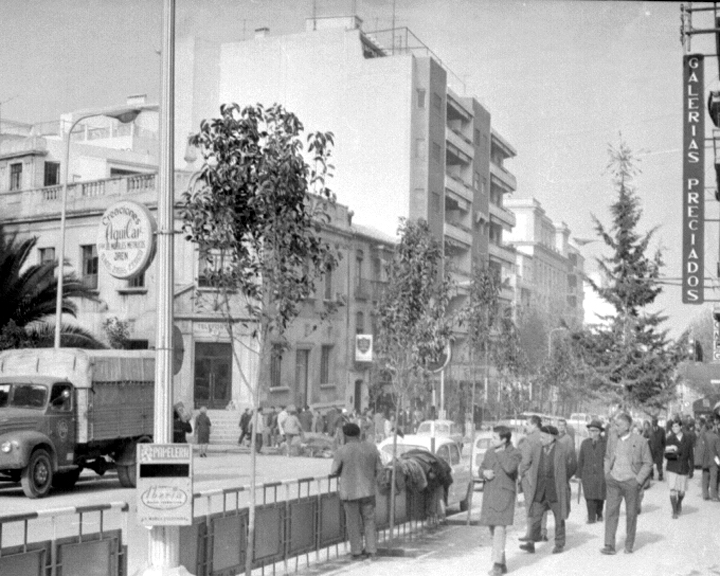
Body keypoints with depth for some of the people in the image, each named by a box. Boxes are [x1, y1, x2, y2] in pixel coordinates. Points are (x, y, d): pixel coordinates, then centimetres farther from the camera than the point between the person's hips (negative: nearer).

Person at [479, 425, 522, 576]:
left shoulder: (515, 453, -7)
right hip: (489, 493, 6)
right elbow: (481, 468, 17)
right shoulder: (490, 452, 10)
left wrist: (499, 452, -17)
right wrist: (485, 472, -6)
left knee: (500, 528, -14)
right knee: (492, 529, 7)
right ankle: (502, 564, 17)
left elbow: (509, 467, -25)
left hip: (505, 493, -6)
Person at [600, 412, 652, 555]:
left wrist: (639, 480, -7)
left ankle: (629, 545, 20)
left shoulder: (640, 441, -8)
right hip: (613, 481, 2)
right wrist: (606, 474, 8)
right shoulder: (612, 436, 3)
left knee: (631, 514, 7)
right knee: (611, 511, -6)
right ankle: (609, 545, -6)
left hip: (631, 482, -2)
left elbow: (648, 463, 0)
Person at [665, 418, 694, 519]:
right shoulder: (670, 439, -4)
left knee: (681, 491, 7)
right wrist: (673, 454, -27)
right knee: (673, 490, -10)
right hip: (672, 468, -1)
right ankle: (674, 511, 3)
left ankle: (679, 503, 40)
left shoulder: (688, 438, -1)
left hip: (683, 468, 1)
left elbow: (690, 455, 5)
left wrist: (692, 469, 5)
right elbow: (666, 455, -5)